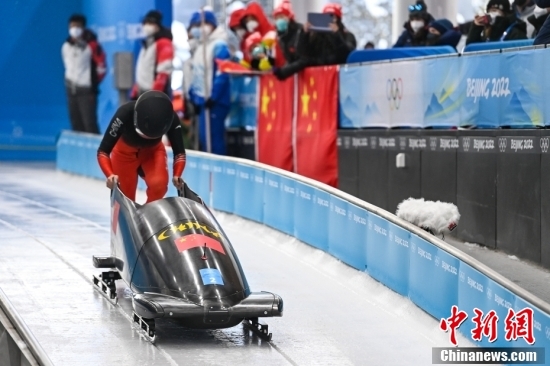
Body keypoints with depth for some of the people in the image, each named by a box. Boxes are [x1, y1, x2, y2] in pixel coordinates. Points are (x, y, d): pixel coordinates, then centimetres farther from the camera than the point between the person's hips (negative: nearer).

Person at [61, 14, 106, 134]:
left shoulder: (92, 45, -12)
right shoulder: (66, 46, 7)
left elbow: (101, 66, -7)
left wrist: (93, 81, 0)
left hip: (87, 90, -6)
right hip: (71, 89, 6)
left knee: (89, 123, -10)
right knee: (76, 124, 10)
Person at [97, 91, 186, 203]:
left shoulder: (171, 119, -32)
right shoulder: (125, 113, -37)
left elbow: (179, 152, -21)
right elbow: (102, 152, -34)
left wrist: (177, 176, -40)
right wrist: (110, 175, -51)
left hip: (152, 151, 1)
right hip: (125, 152, -1)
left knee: (158, 185, -26)